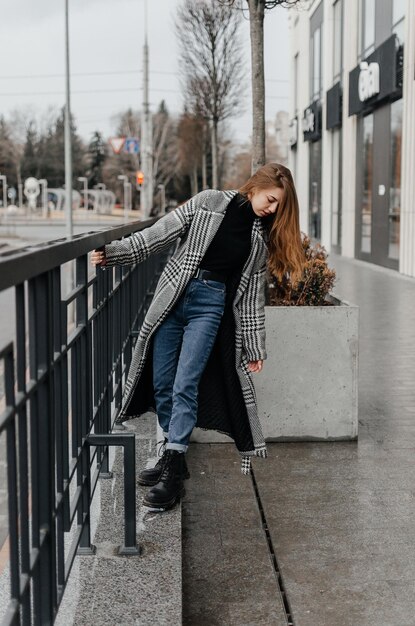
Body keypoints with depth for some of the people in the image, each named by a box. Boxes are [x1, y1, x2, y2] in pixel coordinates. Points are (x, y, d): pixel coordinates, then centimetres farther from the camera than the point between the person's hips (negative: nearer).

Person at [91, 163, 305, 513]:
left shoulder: (262, 237, 8)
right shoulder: (209, 203, 1)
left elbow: (253, 293, 11)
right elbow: (159, 235, 0)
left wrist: (255, 346, 10)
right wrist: (114, 253, -8)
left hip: (211, 306, 0)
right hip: (174, 297, 1)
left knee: (185, 387, -12)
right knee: (161, 385, 3)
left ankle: (173, 473, -10)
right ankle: (173, 458, 18)